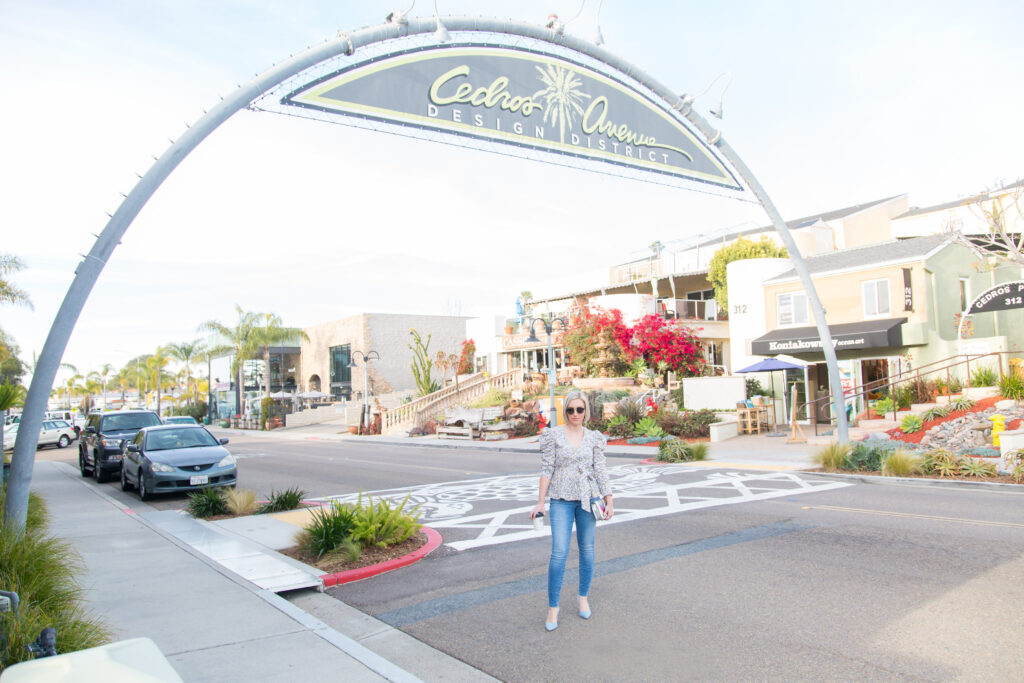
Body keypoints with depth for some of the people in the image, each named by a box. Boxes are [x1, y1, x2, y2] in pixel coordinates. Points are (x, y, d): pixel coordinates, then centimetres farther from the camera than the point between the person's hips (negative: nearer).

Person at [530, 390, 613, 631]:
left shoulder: (594, 438, 5)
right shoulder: (553, 435, -2)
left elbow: (600, 471, 7)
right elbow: (546, 469, -2)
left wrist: (609, 502, 6)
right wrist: (540, 501, -4)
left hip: (588, 498, 3)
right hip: (561, 500, -2)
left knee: (587, 549, 9)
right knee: (559, 552, -8)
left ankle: (584, 598, 27)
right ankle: (553, 608, 2)